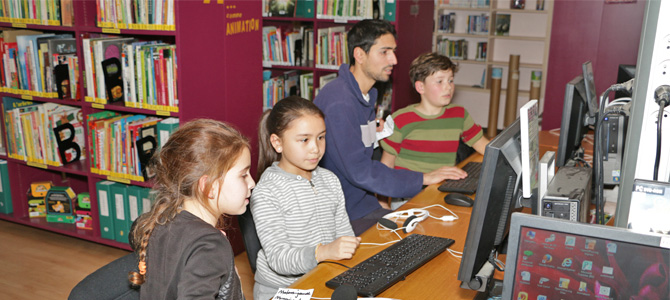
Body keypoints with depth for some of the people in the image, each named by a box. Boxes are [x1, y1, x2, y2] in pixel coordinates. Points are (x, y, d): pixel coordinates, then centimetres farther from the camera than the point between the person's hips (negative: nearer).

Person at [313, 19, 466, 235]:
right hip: (342, 216, -9)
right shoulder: (339, 102, -21)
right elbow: (359, 170, -23)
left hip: (364, 203, 9)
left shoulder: (365, 95, 12)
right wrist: (423, 179, -18)